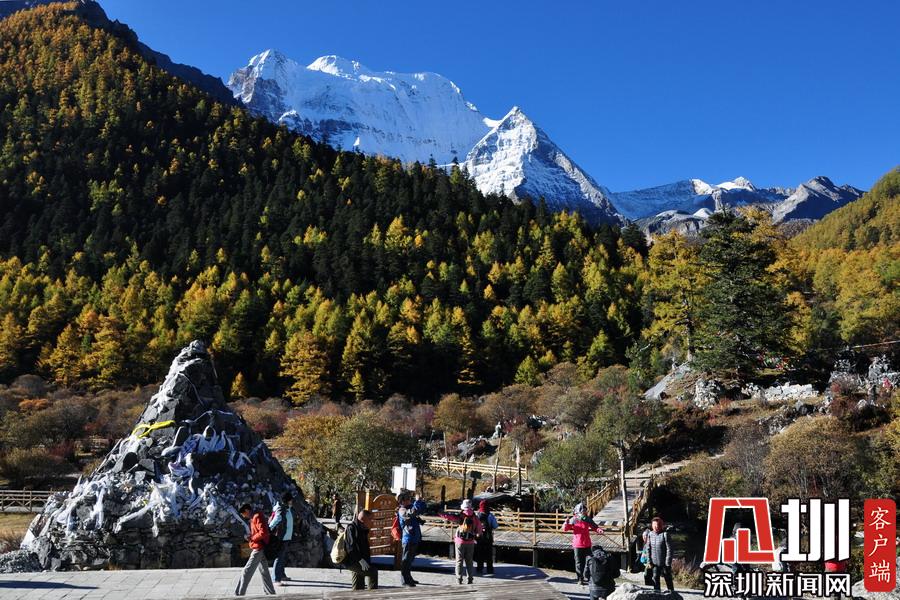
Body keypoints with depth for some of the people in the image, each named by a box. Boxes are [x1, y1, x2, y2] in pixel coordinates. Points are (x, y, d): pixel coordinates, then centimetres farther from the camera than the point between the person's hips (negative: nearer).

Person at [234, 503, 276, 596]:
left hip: (258, 549, -10)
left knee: (246, 572, -7)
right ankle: (271, 593, 16)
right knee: (264, 573, 12)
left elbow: (263, 533, -23)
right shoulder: (254, 519, 17)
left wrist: (251, 538, -14)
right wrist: (250, 536, 6)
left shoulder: (257, 517, -13)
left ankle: (239, 594, -4)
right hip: (260, 549, 10)